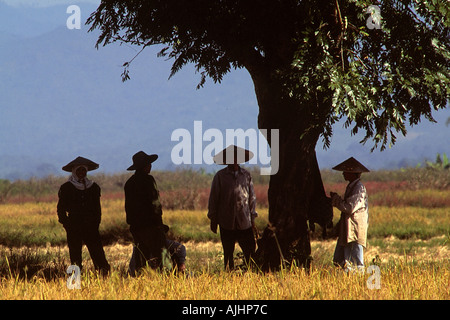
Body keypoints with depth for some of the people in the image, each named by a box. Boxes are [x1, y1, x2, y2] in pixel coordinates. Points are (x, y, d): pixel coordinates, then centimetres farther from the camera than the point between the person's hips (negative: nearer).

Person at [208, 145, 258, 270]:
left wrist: (252, 219, 12)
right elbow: (213, 198, 6)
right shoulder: (220, 176, 2)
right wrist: (213, 220, 5)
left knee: (250, 251, -5)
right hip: (226, 223, -1)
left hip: (244, 222, 1)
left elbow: (252, 197, 14)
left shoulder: (246, 175, 8)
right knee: (228, 253, 6)